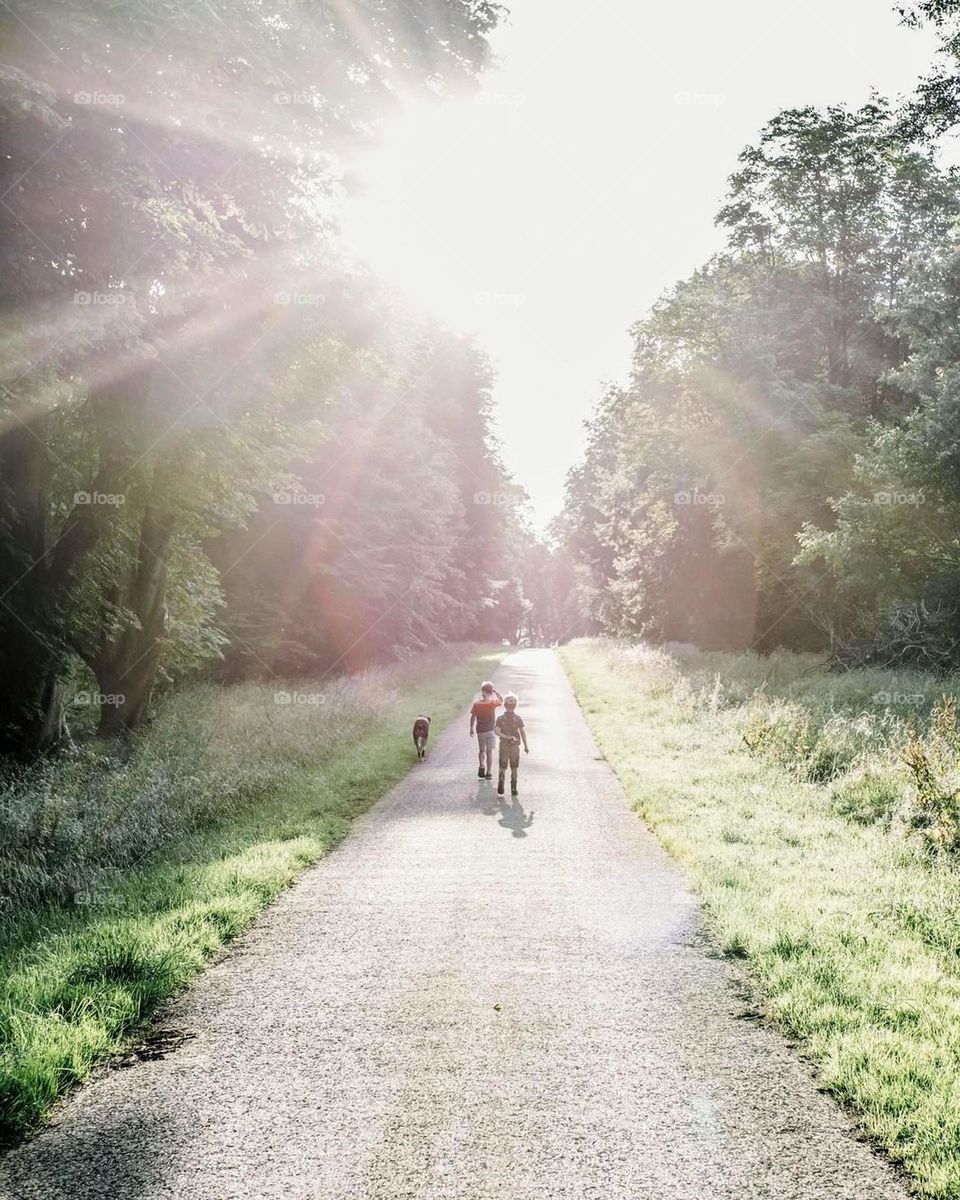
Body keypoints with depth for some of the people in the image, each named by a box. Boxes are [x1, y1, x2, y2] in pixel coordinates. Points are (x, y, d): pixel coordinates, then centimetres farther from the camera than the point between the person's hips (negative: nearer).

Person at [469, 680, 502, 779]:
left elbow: (473, 717, -3)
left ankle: (482, 765, -9)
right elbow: (501, 699, 10)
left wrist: (471, 729, 5)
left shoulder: (476, 704, -4)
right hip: (490, 730, -1)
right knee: (489, 751, 4)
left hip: (480, 730, 1)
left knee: (482, 751, 16)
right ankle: (489, 772, 2)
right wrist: (495, 691, 8)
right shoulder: (492, 703, -8)